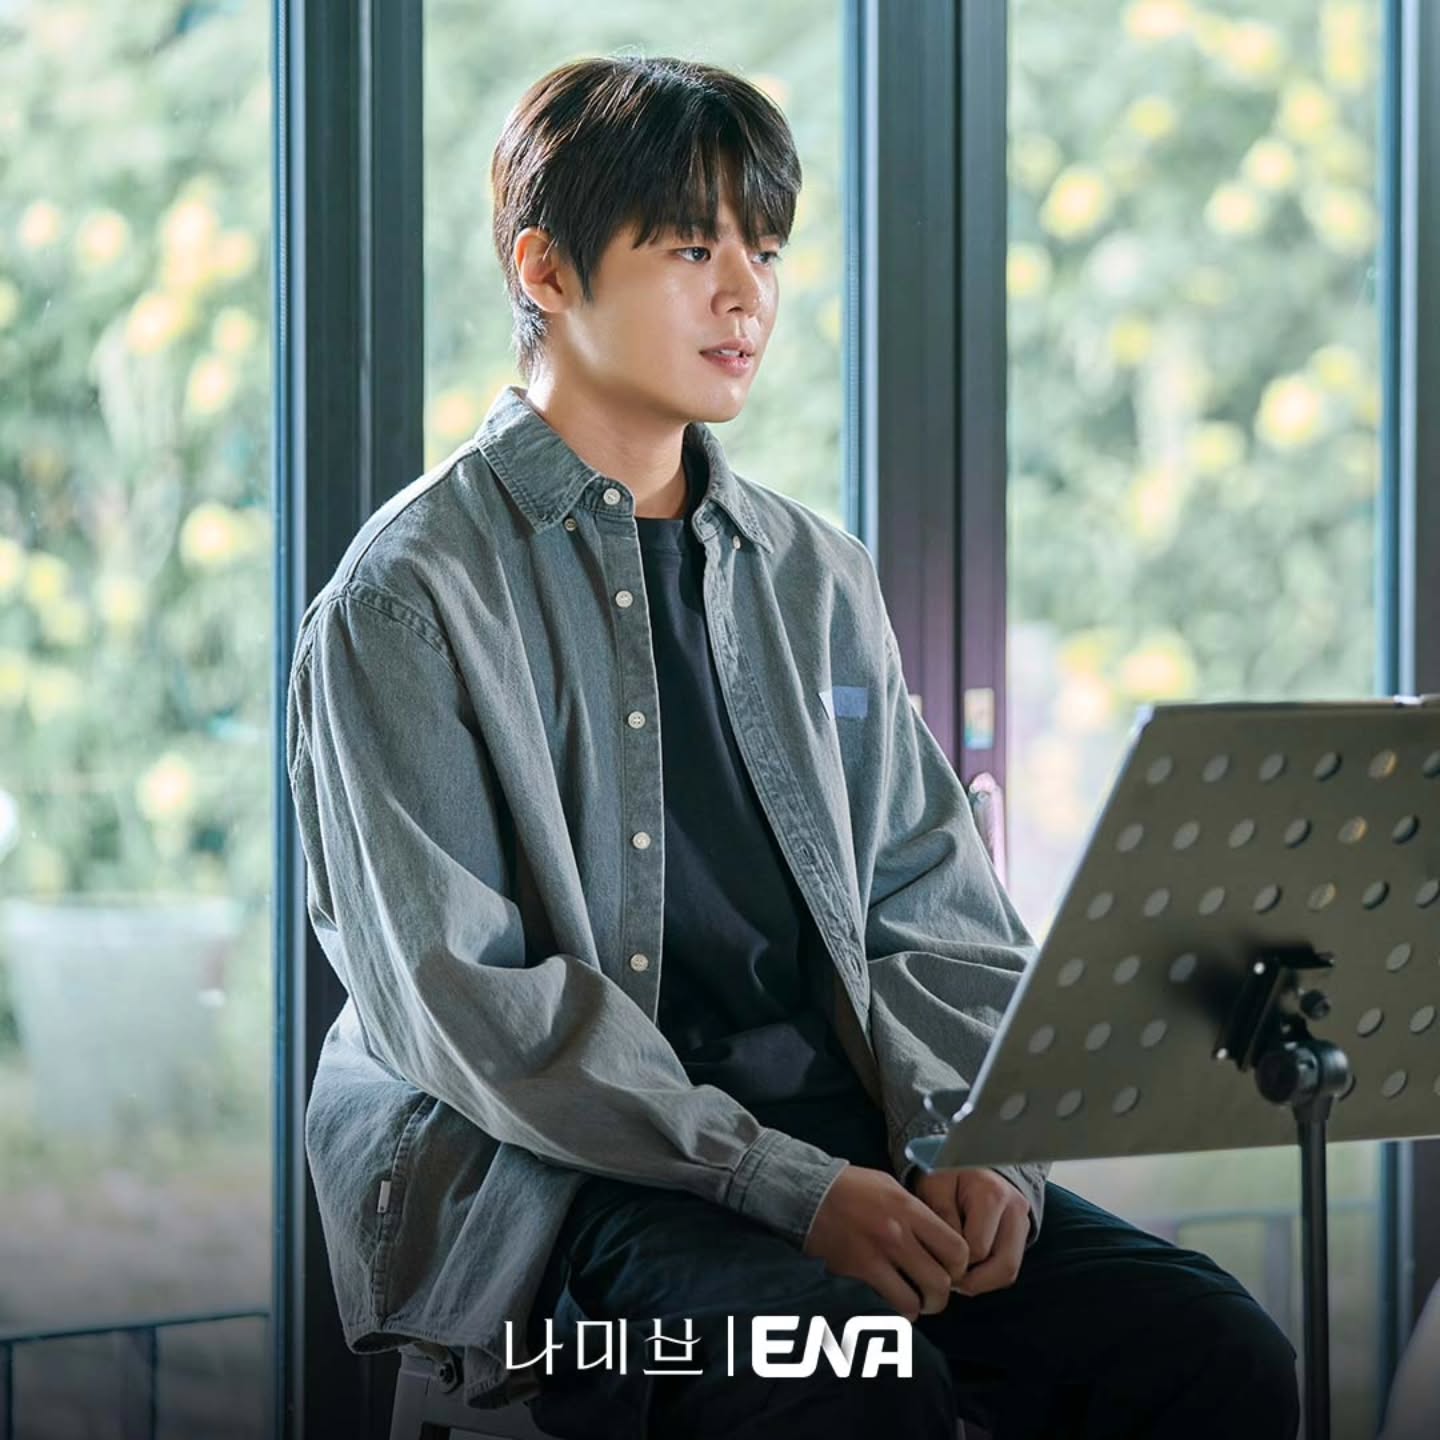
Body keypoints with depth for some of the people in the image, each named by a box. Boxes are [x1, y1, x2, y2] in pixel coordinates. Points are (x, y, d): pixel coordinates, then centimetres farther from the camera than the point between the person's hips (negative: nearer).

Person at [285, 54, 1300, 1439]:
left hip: (839, 1138, 6)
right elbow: (462, 999, -11)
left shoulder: (812, 575, 17)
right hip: (540, 1178, -5)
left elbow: (934, 912, 15)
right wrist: (785, 1187, -19)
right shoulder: (409, 598, -2)